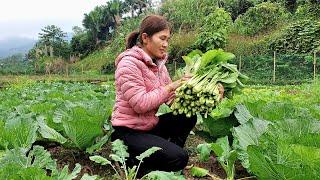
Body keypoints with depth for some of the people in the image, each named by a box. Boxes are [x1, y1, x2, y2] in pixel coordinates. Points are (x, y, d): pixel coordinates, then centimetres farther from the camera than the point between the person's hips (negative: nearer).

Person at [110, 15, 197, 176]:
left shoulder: (158, 63, 7)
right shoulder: (129, 63, -19)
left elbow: (170, 97, 5)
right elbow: (140, 104, -27)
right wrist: (170, 87, -21)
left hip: (151, 124, 8)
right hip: (129, 132, -8)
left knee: (189, 117, -2)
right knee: (179, 158, -17)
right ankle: (133, 161, 1)